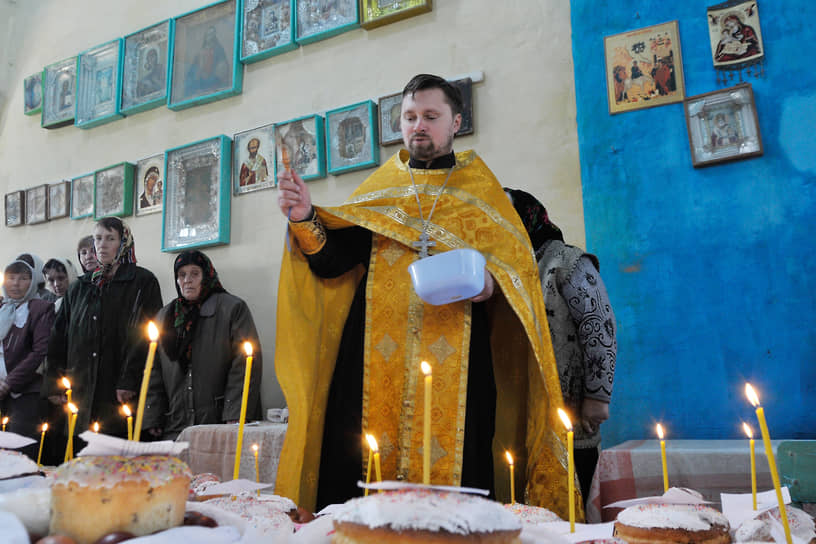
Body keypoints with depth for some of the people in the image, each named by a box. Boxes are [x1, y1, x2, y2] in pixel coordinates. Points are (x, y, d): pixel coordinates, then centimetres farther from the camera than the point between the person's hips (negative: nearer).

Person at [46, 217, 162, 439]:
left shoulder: (143, 282, 1)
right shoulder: (79, 287, 17)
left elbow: (147, 336, -8)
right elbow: (60, 336, 18)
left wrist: (130, 380, -15)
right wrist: (54, 383, 10)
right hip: (81, 392, 5)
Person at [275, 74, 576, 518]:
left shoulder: (481, 190, 14)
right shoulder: (376, 189, 17)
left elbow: (518, 266, 8)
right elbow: (332, 263, 5)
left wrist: (490, 283, -13)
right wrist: (306, 219, -12)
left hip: (455, 364, -1)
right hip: (374, 360, 2)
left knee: (451, 475, -5)